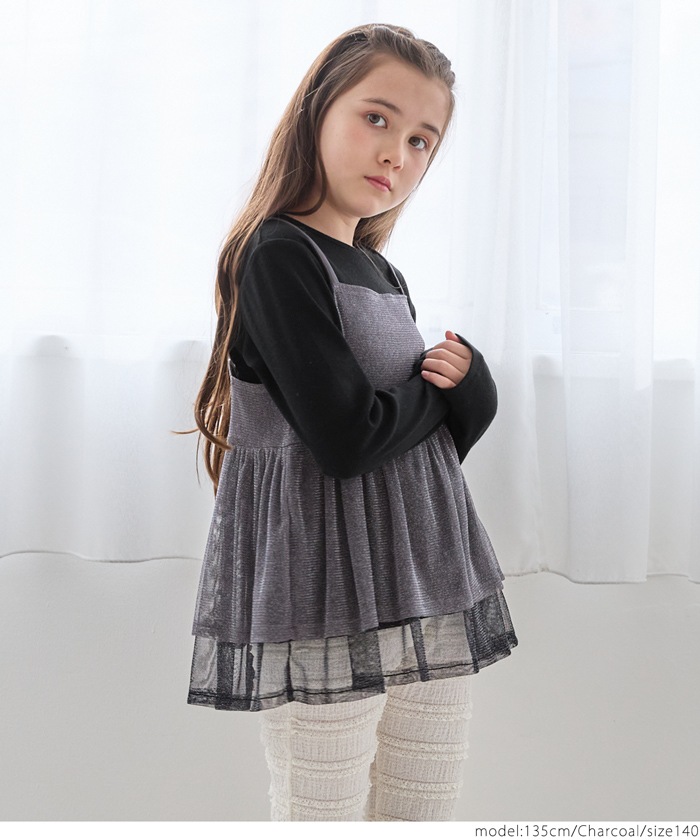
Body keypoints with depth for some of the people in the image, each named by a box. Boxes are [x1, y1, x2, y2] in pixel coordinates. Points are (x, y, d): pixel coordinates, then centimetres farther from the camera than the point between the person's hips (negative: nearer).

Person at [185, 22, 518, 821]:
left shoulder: (384, 275, 13)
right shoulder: (276, 255, -11)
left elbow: (462, 427, 14)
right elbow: (346, 439, -21)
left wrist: (468, 377, -8)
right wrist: (431, 392, -2)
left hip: (431, 594, 8)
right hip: (326, 605, -7)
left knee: (426, 815, 15)